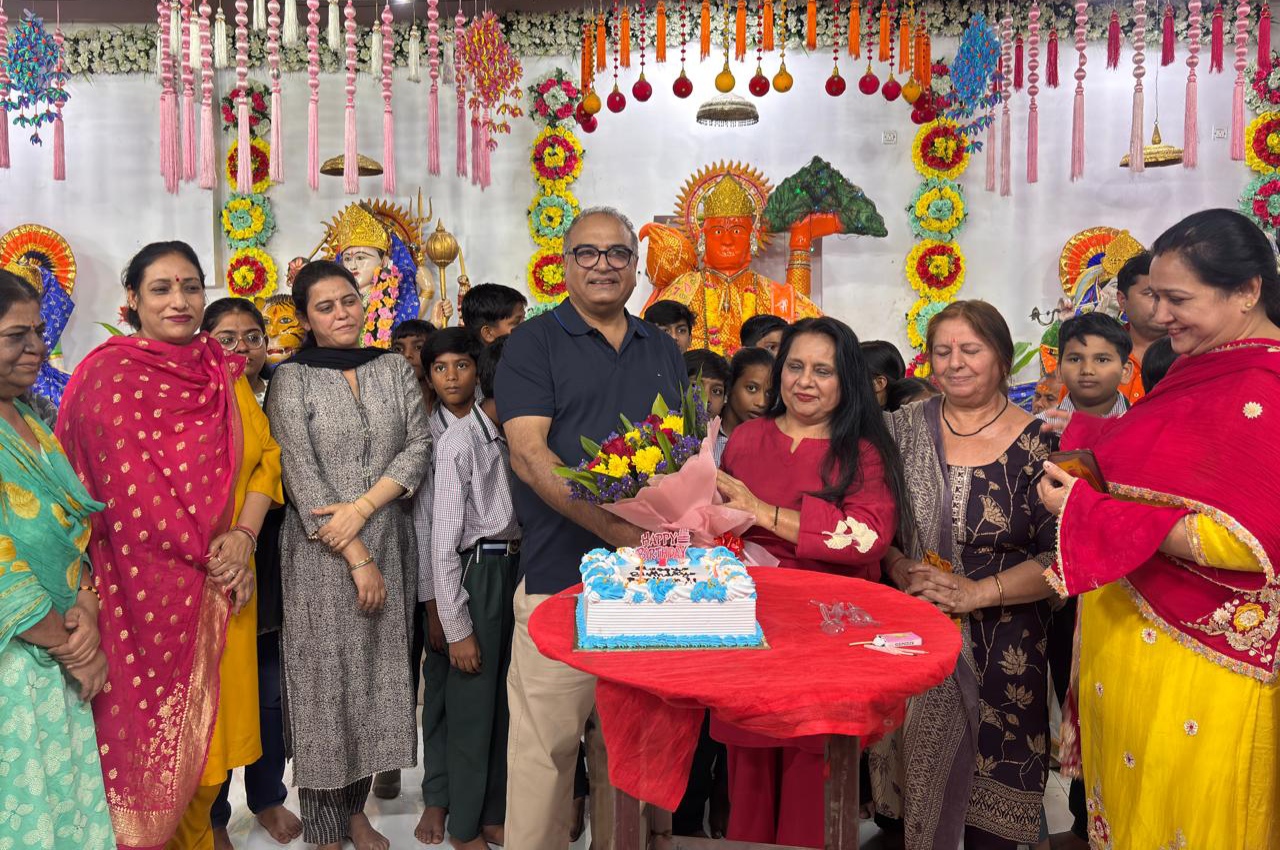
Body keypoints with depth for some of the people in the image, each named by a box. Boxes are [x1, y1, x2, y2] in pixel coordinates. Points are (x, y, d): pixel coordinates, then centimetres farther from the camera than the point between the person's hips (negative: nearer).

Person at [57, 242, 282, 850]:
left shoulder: (222, 371, 8)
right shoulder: (110, 374, -7)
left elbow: (265, 456, 5)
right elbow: (131, 491, -12)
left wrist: (243, 537, -10)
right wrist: (205, 559, -12)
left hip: (224, 584, 5)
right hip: (150, 587, -4)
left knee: (212, 728, 14)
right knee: (156, 733, 8)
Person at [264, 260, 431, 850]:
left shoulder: (394, 369, 8)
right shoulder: (291, 379, -1)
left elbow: (419, 446, 0)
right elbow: (302, 475, -8)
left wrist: (362, 507, -13)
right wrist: (357, 556, -13)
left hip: (389, 543, 3)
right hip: (321, 554, -3)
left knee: (379, 674, 9)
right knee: (326, 679, 3)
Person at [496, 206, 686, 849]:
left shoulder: (662, 349, 16)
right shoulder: (534, 344, 0)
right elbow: (529, 454, -11)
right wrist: (616, 529, -21)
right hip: (562, 576, -4)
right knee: (546, 743, 2)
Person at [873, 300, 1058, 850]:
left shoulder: (1039, 444, -5)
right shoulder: (904, 429, 3)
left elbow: (1061, 556, -8)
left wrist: (979, 592, -17)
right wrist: (900, 569, -12)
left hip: (1003, 649, -2)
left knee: (992, 780, 7)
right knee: (918, 772, 11)